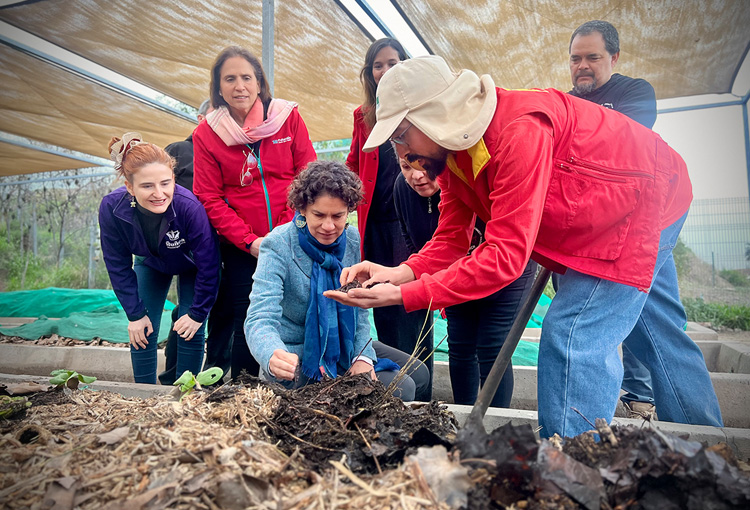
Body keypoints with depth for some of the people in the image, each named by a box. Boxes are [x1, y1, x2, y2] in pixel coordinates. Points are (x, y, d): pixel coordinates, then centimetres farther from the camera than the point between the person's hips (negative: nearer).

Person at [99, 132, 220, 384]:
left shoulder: (189, 206, -40)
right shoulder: (111, 209, -31)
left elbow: (208, 265, -27)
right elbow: (118, 266, -16)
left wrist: (198, 313, -19)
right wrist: (135, 313, -15)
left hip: (191, 265, -2)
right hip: (150, 263, 3)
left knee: (191, 332, -7)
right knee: (142, 332, -1)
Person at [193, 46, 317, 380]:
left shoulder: (288, 116, 2)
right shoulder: (206, 134, 2)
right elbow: (210, 199, 0)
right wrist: (249, 241, -11)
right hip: (242, 250, 0)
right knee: (247, 325, 5)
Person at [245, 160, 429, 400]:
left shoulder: (352, 239, -4)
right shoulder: (277, 246, -21)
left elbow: (359, 308, 4)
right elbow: (260, 319, -30)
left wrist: (363, 356, -10)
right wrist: (273, 357, -52)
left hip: (344, 348, 7)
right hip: (298, 361, -7)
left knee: (418, 373, 7)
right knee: (399, 388, -16)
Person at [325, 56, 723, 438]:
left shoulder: (520, 131, -38)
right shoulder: (450, 147, -9)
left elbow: (505, 255, -41)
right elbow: (450, 241, -9)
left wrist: (404, 295, -41)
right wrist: (401, 272, -28)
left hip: (647, 195, -9)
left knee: (571, 337, -19)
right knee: (660, 335, 19)